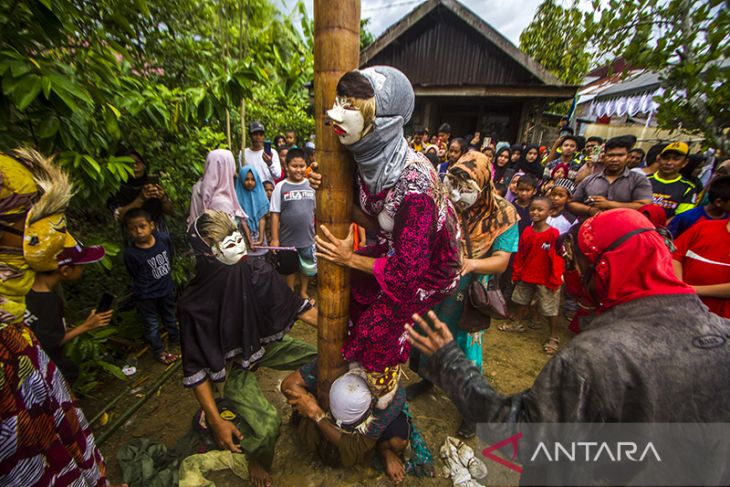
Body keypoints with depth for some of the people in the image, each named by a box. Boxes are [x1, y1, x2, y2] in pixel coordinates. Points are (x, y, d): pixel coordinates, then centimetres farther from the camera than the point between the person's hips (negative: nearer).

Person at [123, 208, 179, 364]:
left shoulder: (164, 238, -19)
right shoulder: (130, 253, -26)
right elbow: (137, 277, -12)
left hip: (167, 288, 4)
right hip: (146, 296, -4)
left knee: (170, 316, 27)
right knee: (152, 325, 16)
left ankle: (174, 337, 52)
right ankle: (159, 352, 37)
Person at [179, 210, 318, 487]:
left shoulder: (258, 272, -21)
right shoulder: (193, 304, -28)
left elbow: (296, 307, -11)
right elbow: (196, 368, -18)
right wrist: (216, 421, -18)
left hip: (266, 344, 4)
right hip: (233, 365, -3)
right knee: (267, 425, -21)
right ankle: (256, 461, 18)